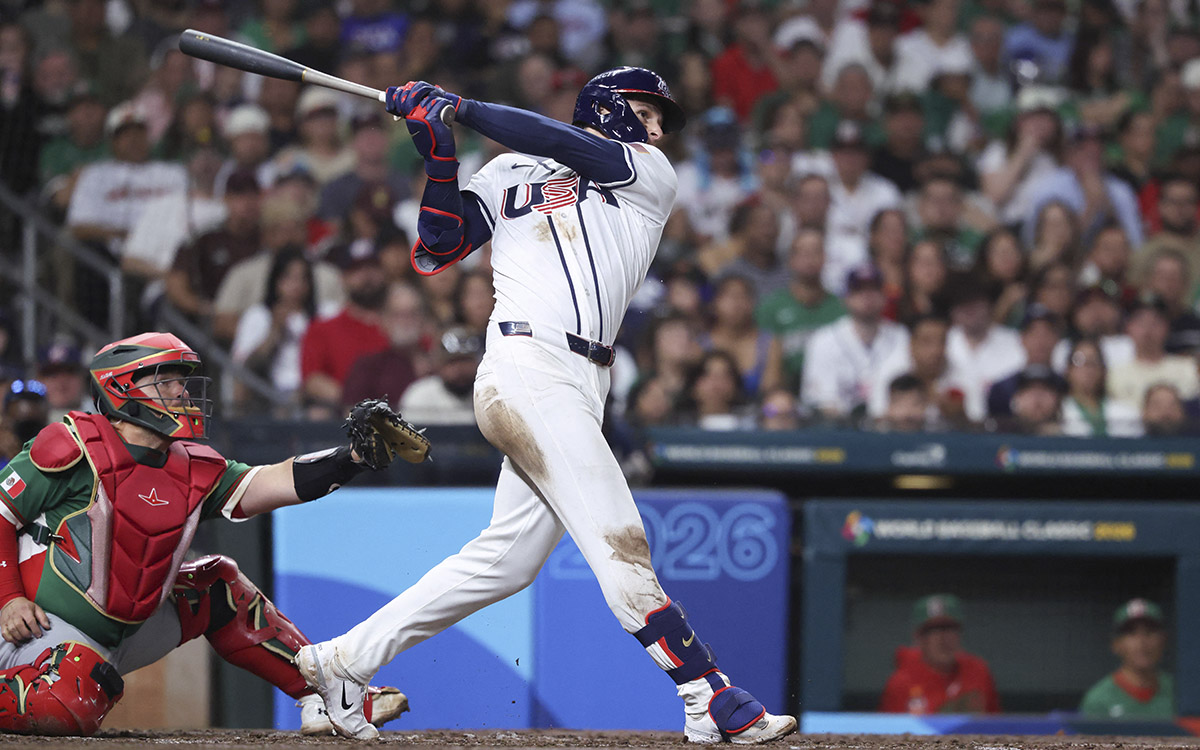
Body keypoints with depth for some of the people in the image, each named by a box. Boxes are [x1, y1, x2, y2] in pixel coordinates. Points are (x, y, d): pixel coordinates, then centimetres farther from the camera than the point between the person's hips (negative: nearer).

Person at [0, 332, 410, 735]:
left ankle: (322, 695, 15)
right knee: (70, 709, -36)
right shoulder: (75, 451, -13)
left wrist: (355, 456, -17)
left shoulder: (191, 471, 5)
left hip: (126, 633, 8)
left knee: (218, 586, 11)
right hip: (46, 629, -8)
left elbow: (274, 482, -4)